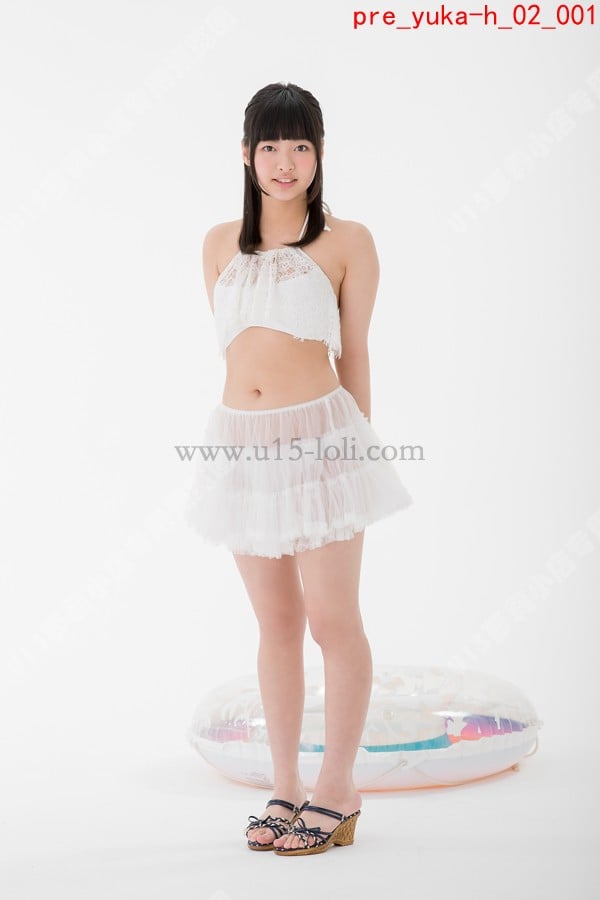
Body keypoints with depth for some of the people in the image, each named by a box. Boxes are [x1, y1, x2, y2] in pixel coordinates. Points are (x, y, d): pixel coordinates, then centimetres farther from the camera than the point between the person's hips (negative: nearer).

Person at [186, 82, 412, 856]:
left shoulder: (347, 242, 1)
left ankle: (336, 792, 14)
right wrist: (259, 409, 14)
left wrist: (357, 444, 5)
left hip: (320, 437, -4)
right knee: (276, 624, 12)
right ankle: (285, 789, 21)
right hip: (242, 444, 4)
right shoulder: (221, 244, 11)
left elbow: (354, 354, 3)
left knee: (332, 622, 2)